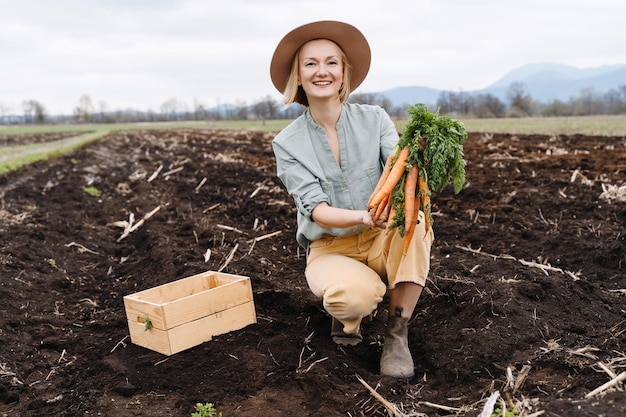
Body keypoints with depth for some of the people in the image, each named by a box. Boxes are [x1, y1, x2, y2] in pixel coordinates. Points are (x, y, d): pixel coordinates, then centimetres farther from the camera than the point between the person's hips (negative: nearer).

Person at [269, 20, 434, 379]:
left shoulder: (374, 119, -4)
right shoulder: (288, 143, -6)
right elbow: (315, 210, -17)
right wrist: (362, 216, -38)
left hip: (381, 242, 2)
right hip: (330, 249, -1)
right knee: (355, 295, -35)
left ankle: (397, 335, -19)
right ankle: (349, 313, 4)